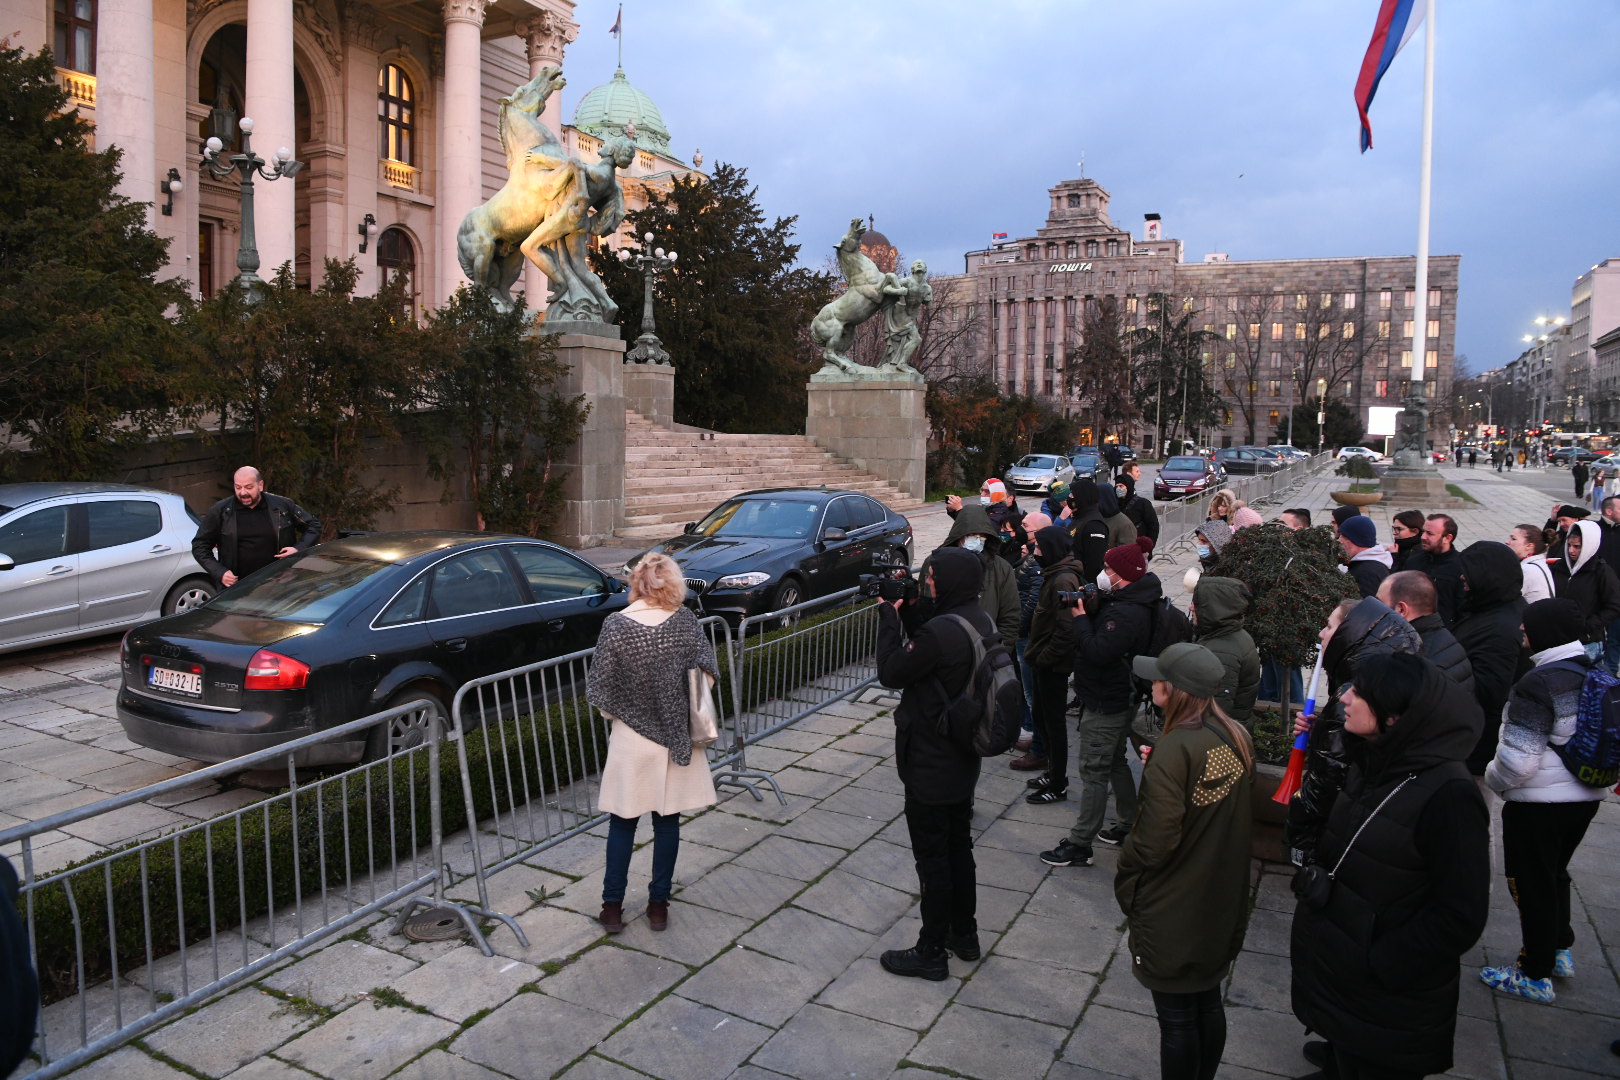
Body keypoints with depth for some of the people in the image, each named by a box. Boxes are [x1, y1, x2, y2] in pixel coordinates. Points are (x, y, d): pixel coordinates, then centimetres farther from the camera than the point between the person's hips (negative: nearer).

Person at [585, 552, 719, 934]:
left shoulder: (616, 626, -14)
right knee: (668, 822, 13)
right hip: (677, 736, 2)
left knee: (622, 823, 12)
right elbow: (707, 670, -8)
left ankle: (612, 906, 19)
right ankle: (658, 904, 21)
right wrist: (690, 710, 8)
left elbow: (599, 690, -12)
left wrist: (613, 714, 7)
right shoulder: (684, 620, -10)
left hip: (632, 739, -1)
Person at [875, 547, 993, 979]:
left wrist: (889, 615, -12)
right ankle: (964, 934, 36)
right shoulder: (981, 621, 1)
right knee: (959, 847, 21)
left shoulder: (940, 632, -29)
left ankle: (931, 952, 18)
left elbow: (890, 672, -17)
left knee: (932, 857, 4)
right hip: (964, 760, 9)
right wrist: (907, 614, 2)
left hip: (930, 767, -9)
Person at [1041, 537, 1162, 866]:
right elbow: (1101, 632, 11)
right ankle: (1129, 825, 35)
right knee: (1115, 763, 23)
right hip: (1121, 699, 11)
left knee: (1094, 772, -4)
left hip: (1105, 704, -11)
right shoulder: (1129, 601, 7)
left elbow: (1098, 651, -31)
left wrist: (1080, 616, -21)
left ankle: (1079, 845, 3)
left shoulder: (1125, 613, -26)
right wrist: (1090, 607, -5)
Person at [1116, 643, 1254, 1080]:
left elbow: (1155, 841, -25)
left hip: (1173, 913, -7)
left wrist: (1125, 880, -5)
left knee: (1177, 1020, 11)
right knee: (1208, 1004, 23)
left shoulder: (1175, 750, -28)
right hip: (1223, 900, 7)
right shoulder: (1237, 736, -6)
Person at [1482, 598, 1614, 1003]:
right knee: (1555, 874, 26)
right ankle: (1561, 950, 39)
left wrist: (1492, 778, -5)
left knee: (1532, 883, 6)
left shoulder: (1538, 684, -23)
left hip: (1539, 803, -8)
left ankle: (1536, 976, 17)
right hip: (1587, 797, 8)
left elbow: (1517, 760, -24)